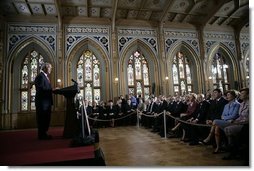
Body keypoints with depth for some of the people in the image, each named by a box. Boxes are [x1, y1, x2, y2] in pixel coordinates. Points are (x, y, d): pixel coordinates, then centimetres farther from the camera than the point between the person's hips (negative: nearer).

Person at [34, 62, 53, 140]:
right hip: (42, 102, -10)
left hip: (46, 102, 10)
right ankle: (42, 135, 7)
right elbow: (41, 88, -22)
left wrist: (52, 90, 6)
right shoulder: (40, 76, -12)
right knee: (42, 119, -2)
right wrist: (52, 89, -19)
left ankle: (43, 134, 24)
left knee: (46, 119, 15)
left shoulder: (45, 76, 19)